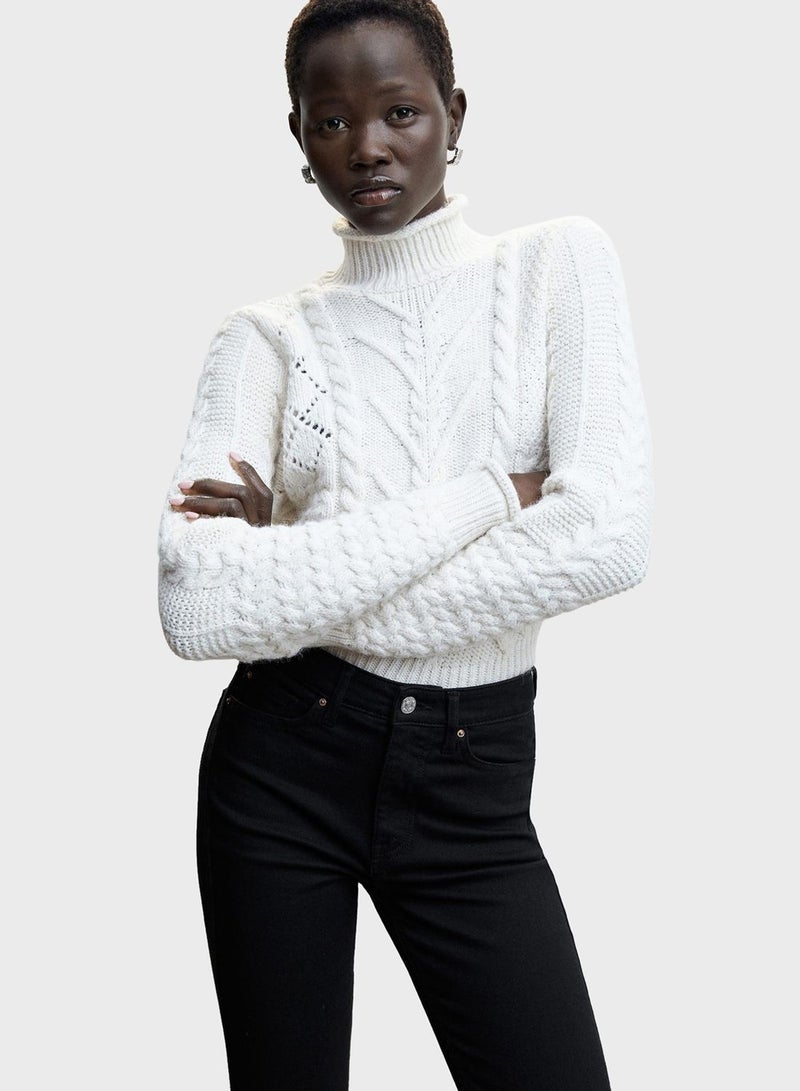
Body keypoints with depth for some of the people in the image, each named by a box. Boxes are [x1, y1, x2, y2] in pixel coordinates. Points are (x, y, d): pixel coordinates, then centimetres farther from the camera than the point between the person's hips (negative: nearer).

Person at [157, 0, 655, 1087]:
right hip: (285, 765, 1)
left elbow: (611, 537, -16)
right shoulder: (267, 335, 0)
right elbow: (197, 607, -16)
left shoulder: (559, 263, 0)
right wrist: (490, 492, -17)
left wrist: (304, 584, -13)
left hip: (474, 782, 0)